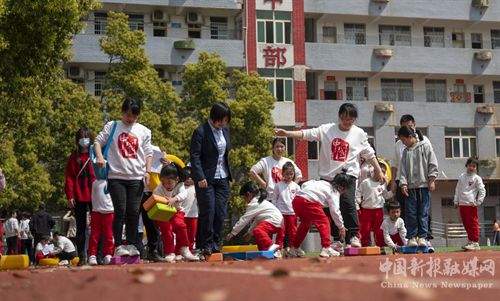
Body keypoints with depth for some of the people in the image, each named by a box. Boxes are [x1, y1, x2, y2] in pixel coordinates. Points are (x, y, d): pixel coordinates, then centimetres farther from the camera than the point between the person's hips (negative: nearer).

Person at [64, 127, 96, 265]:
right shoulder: (73, 157, 9)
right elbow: (69, 177, 4)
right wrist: (70, 196, -4)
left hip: (95, 196, -1)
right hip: (79, 197, 1)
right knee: (80, 227, 4)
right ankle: (81, 257, 7)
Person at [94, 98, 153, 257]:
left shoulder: (144, 131, 11)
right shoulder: (112, 126, 6)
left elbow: (148, 153, 14)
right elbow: (98, 141, 4)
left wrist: (148, 171, 3)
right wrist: (99, 156, -14)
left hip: (136, 178, 2)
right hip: (116, 176, -2)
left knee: (134, 211, 2)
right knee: (120, 211, -5)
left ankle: (131, 244, 12)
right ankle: (118, 245, 2)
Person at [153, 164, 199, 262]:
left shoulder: (179, 185, -7)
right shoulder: (158, 190, -10)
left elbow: (183, 193, -27)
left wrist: (174, 199, -46)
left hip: (177, 211, 1)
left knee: (180, 225, -24)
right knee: (166, 228, -24)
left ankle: (184, 250, -13)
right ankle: (170, 253, -16)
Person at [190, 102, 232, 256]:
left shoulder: (225, 129, 8)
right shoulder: (201, 132, -12)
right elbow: (194, 156, -14)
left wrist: (229, 173, 13)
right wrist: (200, 178, -19)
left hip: (222, 178, 6)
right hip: (206, 179, -6)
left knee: (220, 212, 3)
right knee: (208, 211, -4)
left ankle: (216, 243, 13)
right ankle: (206, 245, 7)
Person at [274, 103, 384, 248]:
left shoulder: (359, 134, 5)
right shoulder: (327, 129, 3)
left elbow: (370, 154, 13)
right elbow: (306, 134, -5)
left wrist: (379, 171, 12)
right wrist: (286, 133, -17)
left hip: (348, 174, -2)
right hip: (327, 176, 2)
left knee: (348, 203, -22)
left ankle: (353, 235, -10)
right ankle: (337, 238, 17)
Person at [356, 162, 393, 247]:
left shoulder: (382, 184, 8)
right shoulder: (366, 182, -3)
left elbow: (386, 196, 15)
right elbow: (358, 192, 3)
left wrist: (392, 192, -1)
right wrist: (358, 201, -4)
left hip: (379, 209, 3)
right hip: (366, 209, -3)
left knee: (379, 230, 5)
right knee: (365, 229, 0)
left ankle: (380, 245, 13)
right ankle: (365, 245, 8)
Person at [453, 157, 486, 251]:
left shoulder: (477, 178, -1)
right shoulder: (462, 176, 14)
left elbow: (482, 191, -3)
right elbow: (457, 189, 17)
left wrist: (478, 202, -9)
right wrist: (456, 201, 12)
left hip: (471, 204, -6)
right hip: (462, 204, 6)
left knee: (473, 223, -6)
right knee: (466, 223, 10)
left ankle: (475, 243, -5)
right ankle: (470, 241, 20)